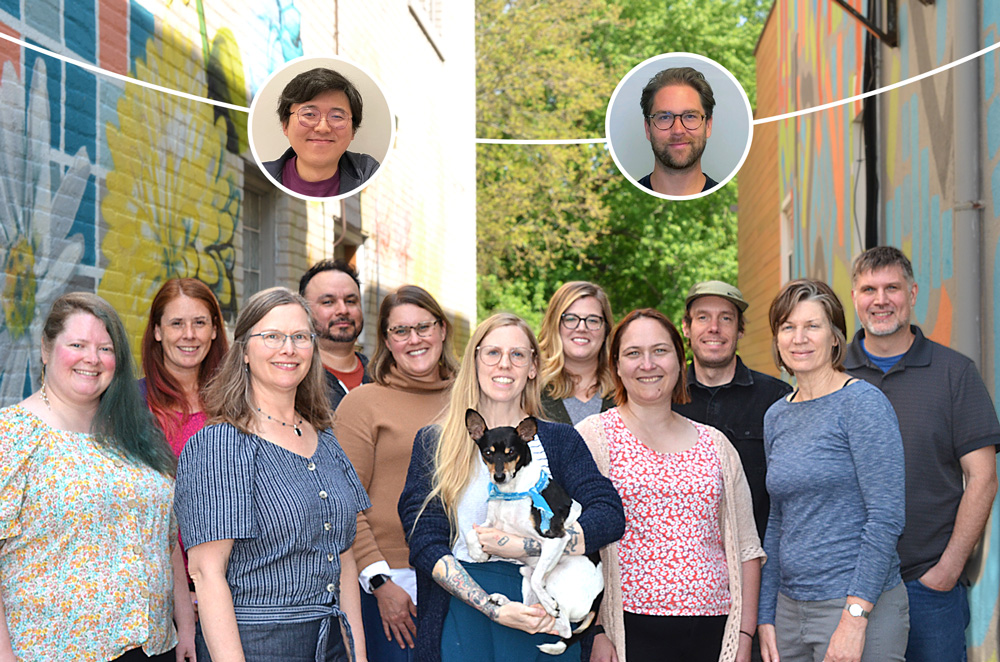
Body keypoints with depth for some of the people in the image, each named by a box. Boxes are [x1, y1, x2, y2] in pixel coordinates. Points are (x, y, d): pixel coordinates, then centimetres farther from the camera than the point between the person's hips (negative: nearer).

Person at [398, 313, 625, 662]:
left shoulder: (560, 440, 8)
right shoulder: (434, 443, 4)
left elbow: (609, 518, -6)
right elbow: (425, 544, -5)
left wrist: (522, 546, -16)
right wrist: (496, 610, -17)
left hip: (547, 618, 1)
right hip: (464, 616, -1)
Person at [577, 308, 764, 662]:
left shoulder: (715, 444, 12)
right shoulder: (593, 437, 0)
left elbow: (746, 548, 12)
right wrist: (595, 632, -12)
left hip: (713, 632, 3)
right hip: (631, 632, -3)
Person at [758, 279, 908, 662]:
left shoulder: (862, 403, -10)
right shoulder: (777, 416, 10)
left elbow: (886, 518, -16)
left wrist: (855, 615, -20)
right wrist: (765, 616, 12)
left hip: (860, 605, -6)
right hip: (790, 609, 6)